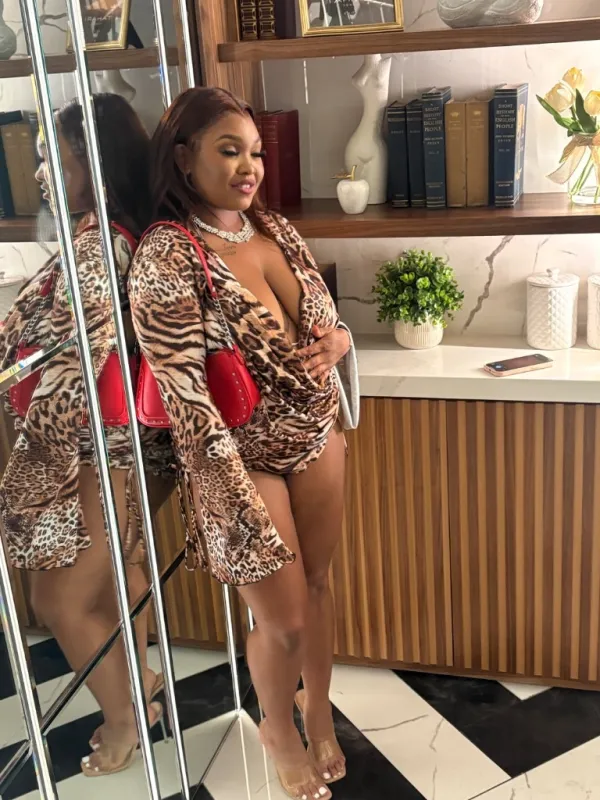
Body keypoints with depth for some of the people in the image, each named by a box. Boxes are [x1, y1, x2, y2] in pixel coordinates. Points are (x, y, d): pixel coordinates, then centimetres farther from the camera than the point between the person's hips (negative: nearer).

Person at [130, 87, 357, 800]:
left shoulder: (275, 229, 1)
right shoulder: (166, 258, -20)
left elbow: (331, 319, 13)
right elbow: (187, 398, -22)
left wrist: (333, 344, -12)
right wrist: (248, 513, -23)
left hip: (317, 437, 6)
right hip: (246, 456, -6)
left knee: (316, 584, 20)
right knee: (283, 619, 8)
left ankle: (319, 713, 46)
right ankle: (279, 732, 39)